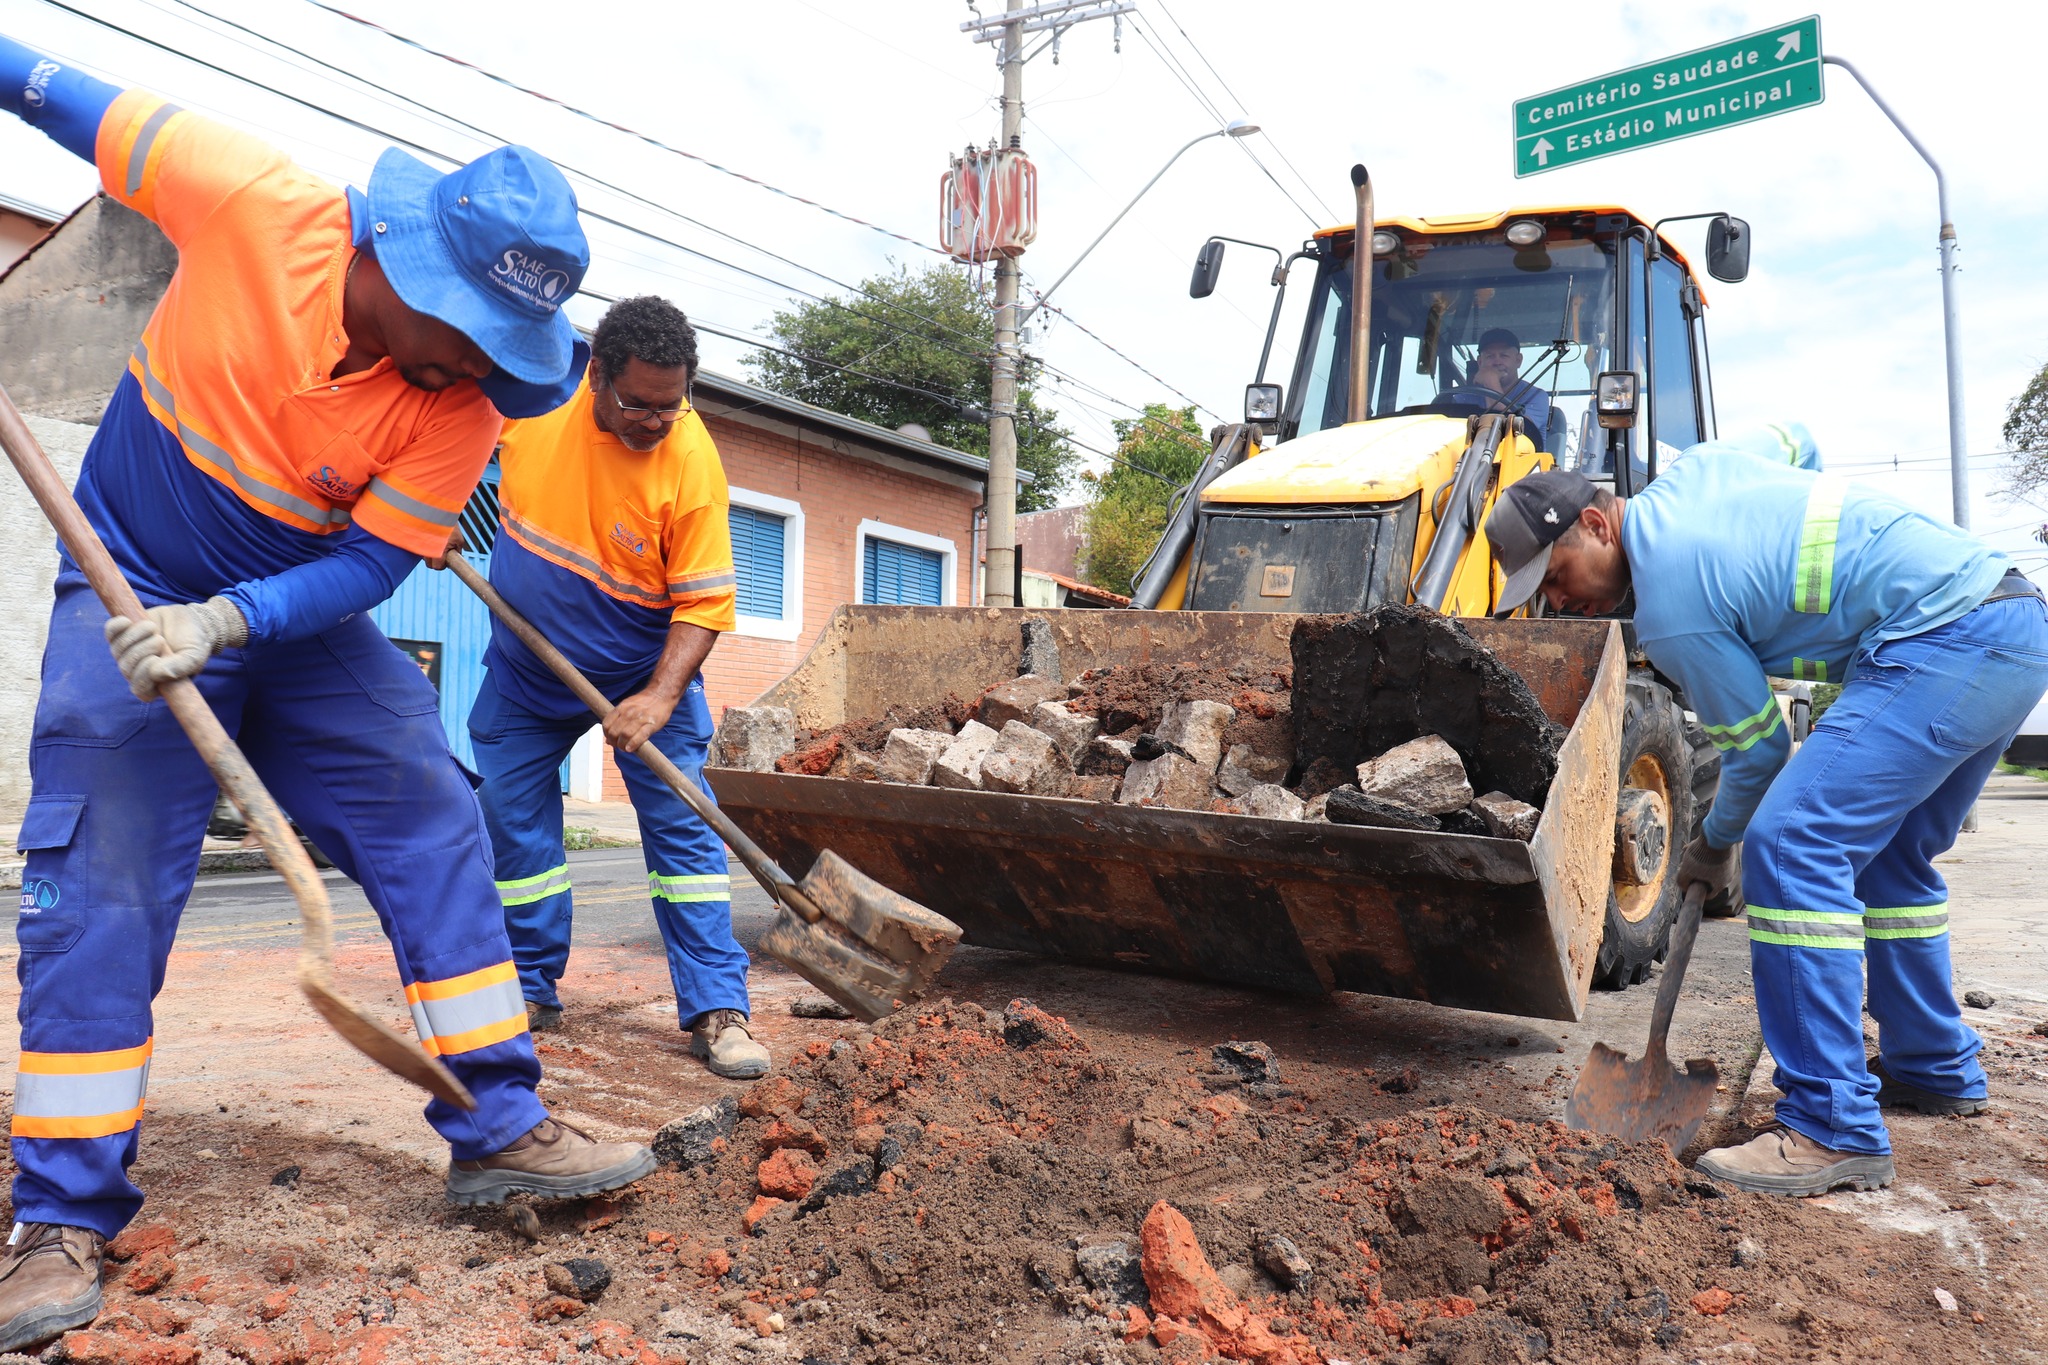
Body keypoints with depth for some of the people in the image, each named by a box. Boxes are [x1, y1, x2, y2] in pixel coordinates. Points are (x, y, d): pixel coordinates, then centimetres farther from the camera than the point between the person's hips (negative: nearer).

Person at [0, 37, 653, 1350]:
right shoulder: (247, 196, -20)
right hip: (134, 598, -2)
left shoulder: (464, 405, -17)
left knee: (435, 825, -6)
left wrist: (225, 621, -30)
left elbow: (368, 564, -17)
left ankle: (499, 1132, 3)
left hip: (304, 614, 2)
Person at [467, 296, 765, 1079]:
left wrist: (660, 698, -33)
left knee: (683, 828, -7)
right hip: (524, 671, 4)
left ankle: (716, 1010, -2)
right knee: (516, 827, 9)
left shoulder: (691, 462, -23)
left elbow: (704, 601, -23)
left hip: (640, 673, -3)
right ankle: (532, 990, 25)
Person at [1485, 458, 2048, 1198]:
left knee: (1792, 846, -18)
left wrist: (1713, 845, 12)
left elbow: (1759, 749, -6)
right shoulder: (1689, 474, 9)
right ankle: (1934, 1069, 37)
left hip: (1946, 642, -11)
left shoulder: (1671, 606, -15)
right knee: (1887, 855, 22)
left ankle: (1834, 1131, -15)